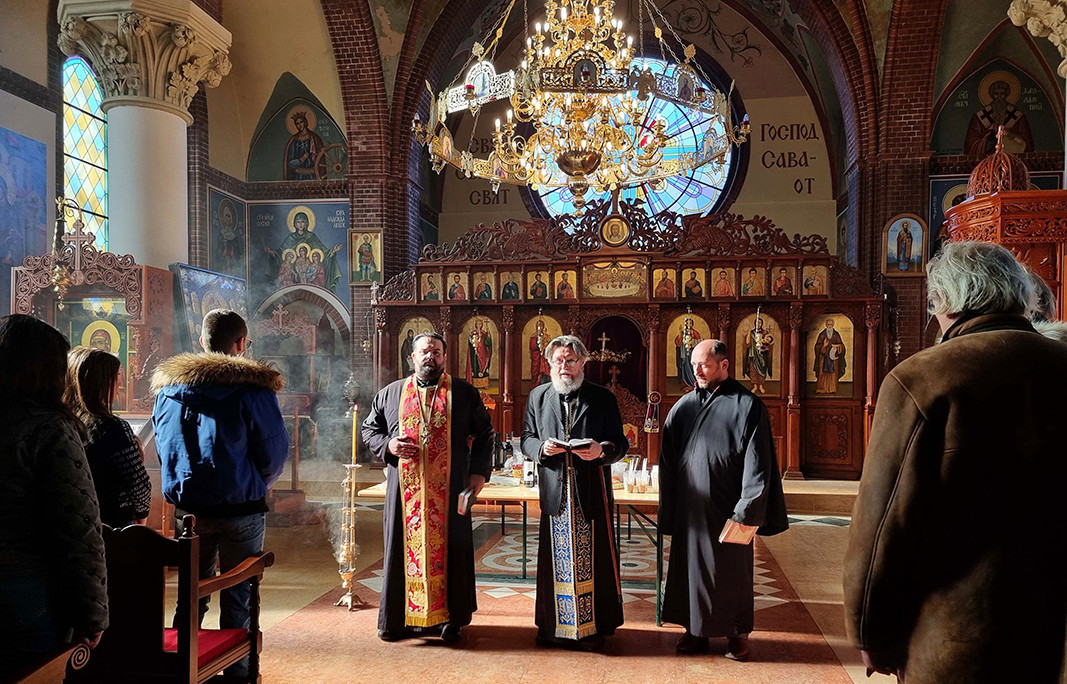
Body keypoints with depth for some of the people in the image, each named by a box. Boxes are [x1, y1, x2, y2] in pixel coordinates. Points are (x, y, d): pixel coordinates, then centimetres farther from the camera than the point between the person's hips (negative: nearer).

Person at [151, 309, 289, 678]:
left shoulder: (167, 387, 2)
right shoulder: (252, 388, -14)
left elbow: (162, 446, 11)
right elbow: (275, 453, -11)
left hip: (186, 507, 4)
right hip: (240, 509, -4)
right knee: (238, 596, 8)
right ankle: (237, 669, 17)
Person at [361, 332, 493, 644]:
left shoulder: (464, 393, 5)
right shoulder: (390, 393, 10)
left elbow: (485, 434, 7)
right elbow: (369, 429, 15)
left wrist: (479, 472, -2)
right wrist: (388, 445, -5)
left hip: (448, 492, -1)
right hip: (404, 490, 1)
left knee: (449, 549, 4)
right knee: (402, 548, 6)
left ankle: (449, 618, 17)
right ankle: (396, 618, 20)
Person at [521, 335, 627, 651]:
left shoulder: (603, 398, 1)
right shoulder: (538, 397, 9)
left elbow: (620, 443, 1)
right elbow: (526, 438, 11)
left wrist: (602, 450, -20)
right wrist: (542, 448, -11)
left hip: (592, 493, -2)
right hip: (554, 493, 2)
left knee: (592, 562, 5)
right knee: (555, 561, 10)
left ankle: (593, 627, 19)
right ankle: (553, 625, 24)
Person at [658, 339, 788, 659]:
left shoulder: (747, 406, -7)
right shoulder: (683, 406, 6)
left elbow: (758, 464, -10)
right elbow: (668, 461, 9)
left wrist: (748, 511, -15)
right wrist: (668, 509, 6)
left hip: (727, 509, -4)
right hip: (689, 508, 4)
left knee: (732, 571, 8)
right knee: (691, 567, 11)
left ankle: (737, 633, 25)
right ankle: (696, 630, 26)